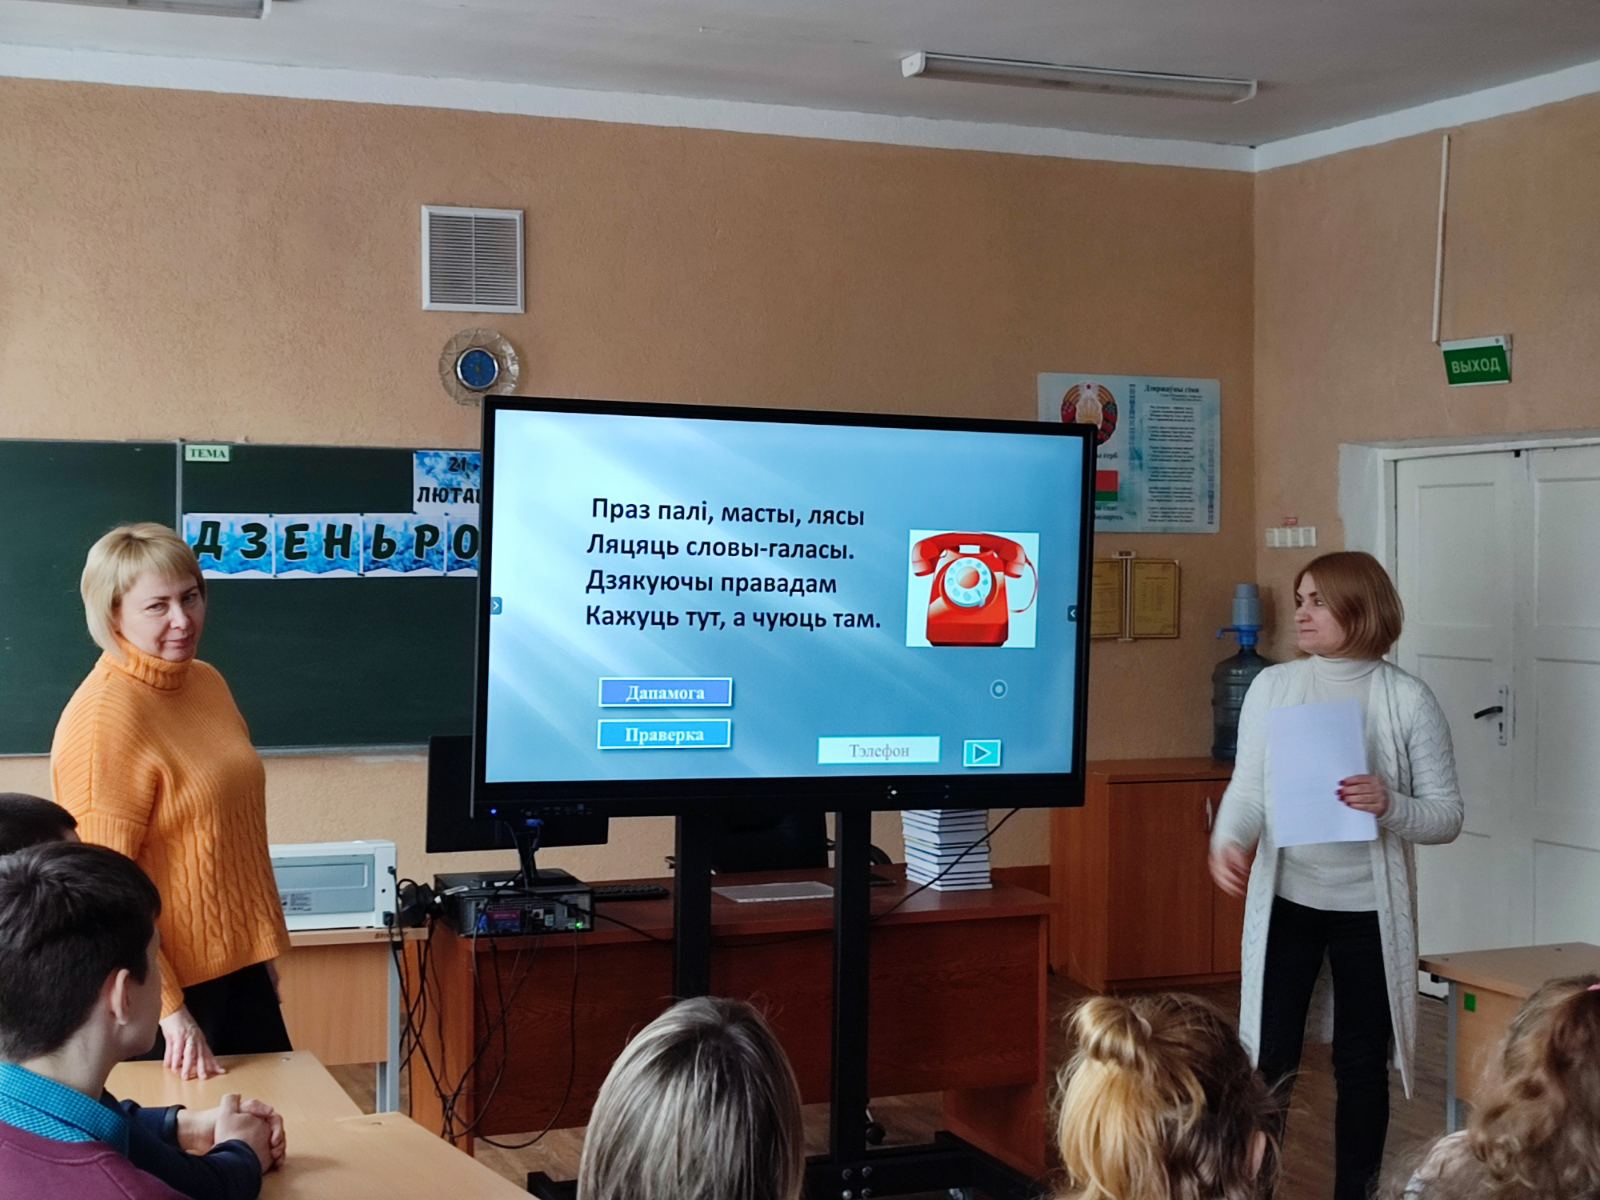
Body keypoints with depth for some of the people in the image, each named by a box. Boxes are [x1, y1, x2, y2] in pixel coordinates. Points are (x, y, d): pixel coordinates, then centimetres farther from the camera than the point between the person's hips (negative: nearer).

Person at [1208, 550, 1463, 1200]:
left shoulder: (1409, 700, -7)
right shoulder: (1272, 687, 0)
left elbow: (1447, 815, -5)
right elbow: (1247, 787, -1)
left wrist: (1390, 806, -24)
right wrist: (1228, 841, -21)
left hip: (1368, 907, -1)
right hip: (1285, 900, 1)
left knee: (1361, 1062, 10)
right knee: (1268, 1057, 5)